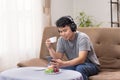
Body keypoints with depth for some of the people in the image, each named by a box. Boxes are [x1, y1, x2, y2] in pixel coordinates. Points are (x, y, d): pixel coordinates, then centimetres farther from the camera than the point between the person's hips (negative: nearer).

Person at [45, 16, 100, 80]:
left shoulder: (82, 38, -21)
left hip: (91, 65, -4)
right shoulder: (61, 40, -4)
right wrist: (50, 48, -27)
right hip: (75, 65, 4)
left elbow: (81, 59, -32)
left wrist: (64, 64, -46)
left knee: (80, 68, -37)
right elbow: (58, 58, -9)